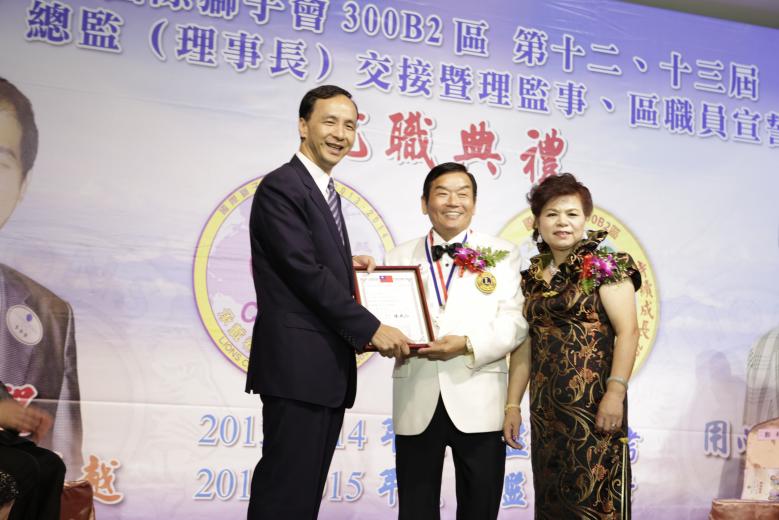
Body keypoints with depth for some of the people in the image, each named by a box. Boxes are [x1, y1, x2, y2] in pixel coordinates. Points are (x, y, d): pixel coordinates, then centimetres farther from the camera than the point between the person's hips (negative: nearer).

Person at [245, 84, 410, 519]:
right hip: (297, 366, -9)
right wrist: (371, 328, -15)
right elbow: (306, 272, -16)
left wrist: (348, 265, 2)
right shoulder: (281, 187, -9)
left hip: (329, 369, 9)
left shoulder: (326, 192, 19)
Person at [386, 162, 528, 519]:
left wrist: (468, 345, -19)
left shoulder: (502, 253, 8)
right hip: (416, 402, 2)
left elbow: (514, 322, -4)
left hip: (478, 401, -1)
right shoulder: (400, 257, 14)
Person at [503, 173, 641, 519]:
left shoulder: (606, 266, -3)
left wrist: (615, 392, -19)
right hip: (545, 408, 6)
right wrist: (512, 404, 10)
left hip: (593, 403, -5)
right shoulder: (533, 276, 12)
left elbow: (628, 330, -11)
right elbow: (525, 343, 13)